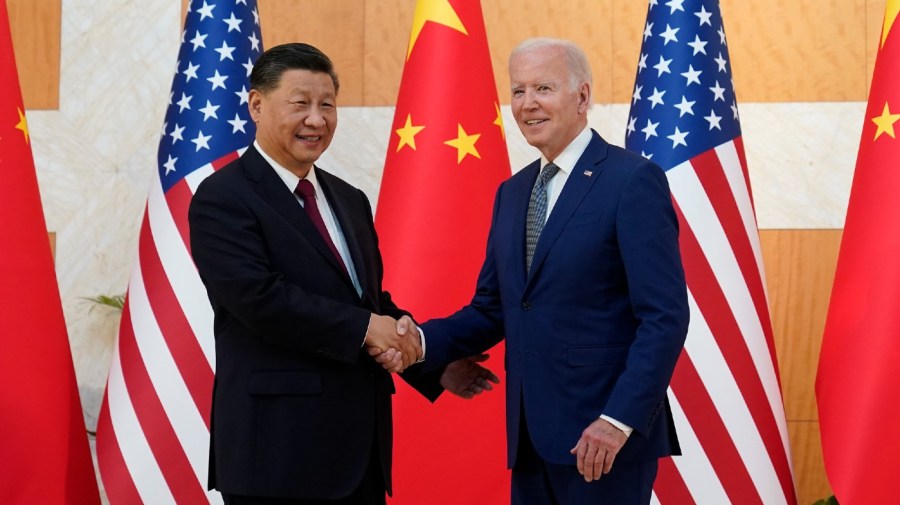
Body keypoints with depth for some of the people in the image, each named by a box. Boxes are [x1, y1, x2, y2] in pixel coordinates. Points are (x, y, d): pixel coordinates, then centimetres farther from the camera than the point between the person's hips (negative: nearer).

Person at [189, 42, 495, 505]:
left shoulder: (349, 202, 18)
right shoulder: (223, 199, -7)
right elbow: (259, 296, -19)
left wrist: (436, 366, 4)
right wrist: (363, 328, -17)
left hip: (360, 445, 7)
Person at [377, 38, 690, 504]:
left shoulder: (633, 181, -8)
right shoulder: (513, 192, 15)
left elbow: (665, 316, -13)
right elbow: (491, 310, 15)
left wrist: (620, 421, -20)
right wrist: (423, 342, -3)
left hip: (603, 437, -7)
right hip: (530, 438, 7)